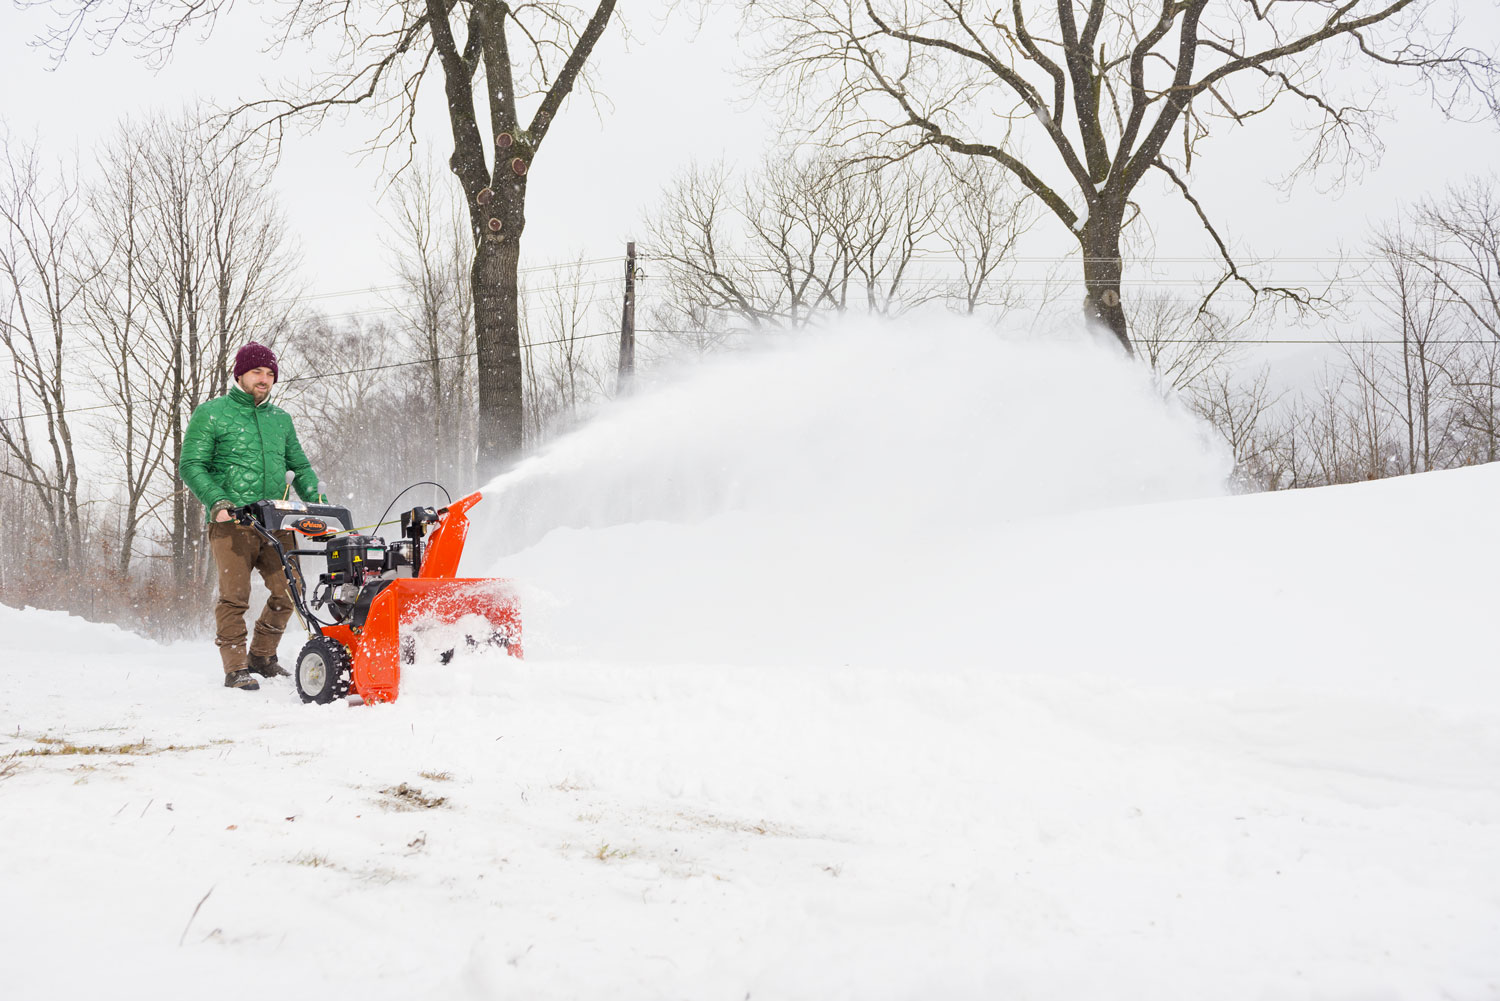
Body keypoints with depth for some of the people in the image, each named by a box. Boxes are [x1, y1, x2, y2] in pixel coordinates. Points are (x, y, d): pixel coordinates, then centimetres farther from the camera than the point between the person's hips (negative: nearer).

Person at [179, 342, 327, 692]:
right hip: (231, 521, -5)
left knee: (289, 590, -1)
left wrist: (316, 498, 7)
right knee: (235, 595, -9)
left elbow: (300, 466, 24)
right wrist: (216, 500, -16)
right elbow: (191, 466, -2)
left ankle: (262, 657, 17)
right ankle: (236, 668, -2)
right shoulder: (211, 414, 4)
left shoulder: (280, 419, 19)